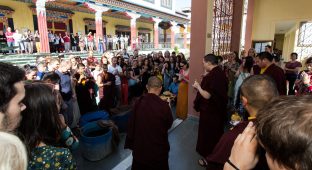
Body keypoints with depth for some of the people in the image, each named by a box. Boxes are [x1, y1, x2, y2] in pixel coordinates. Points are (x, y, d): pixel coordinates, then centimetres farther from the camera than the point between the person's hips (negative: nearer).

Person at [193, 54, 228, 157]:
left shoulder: (211, 76, -26)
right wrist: (202, 86, 12)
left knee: (207, 134, 9)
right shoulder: (221, 73, 3)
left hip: (209, 111, -9)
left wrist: (198, 87, -14)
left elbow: (207, 95, -28)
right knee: (217, 133, 24)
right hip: (219, 109, 9)